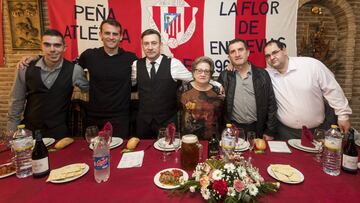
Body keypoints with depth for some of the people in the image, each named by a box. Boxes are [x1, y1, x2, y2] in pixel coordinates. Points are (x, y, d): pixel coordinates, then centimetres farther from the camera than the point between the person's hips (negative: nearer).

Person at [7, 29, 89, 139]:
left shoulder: (73, 70, -12)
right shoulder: (26, 68, -6)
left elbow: (88, 89, 6)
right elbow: (17, 101, 4)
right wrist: (11, 131, 6)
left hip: (59, 132, -2)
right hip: (29, 130, 2)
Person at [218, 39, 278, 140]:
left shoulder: (262, 74, 0)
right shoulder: (224, 76, 0)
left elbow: (271, 104, 1)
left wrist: (270, 131, -1)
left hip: (257, 129, 1)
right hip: (233, 129, 0)